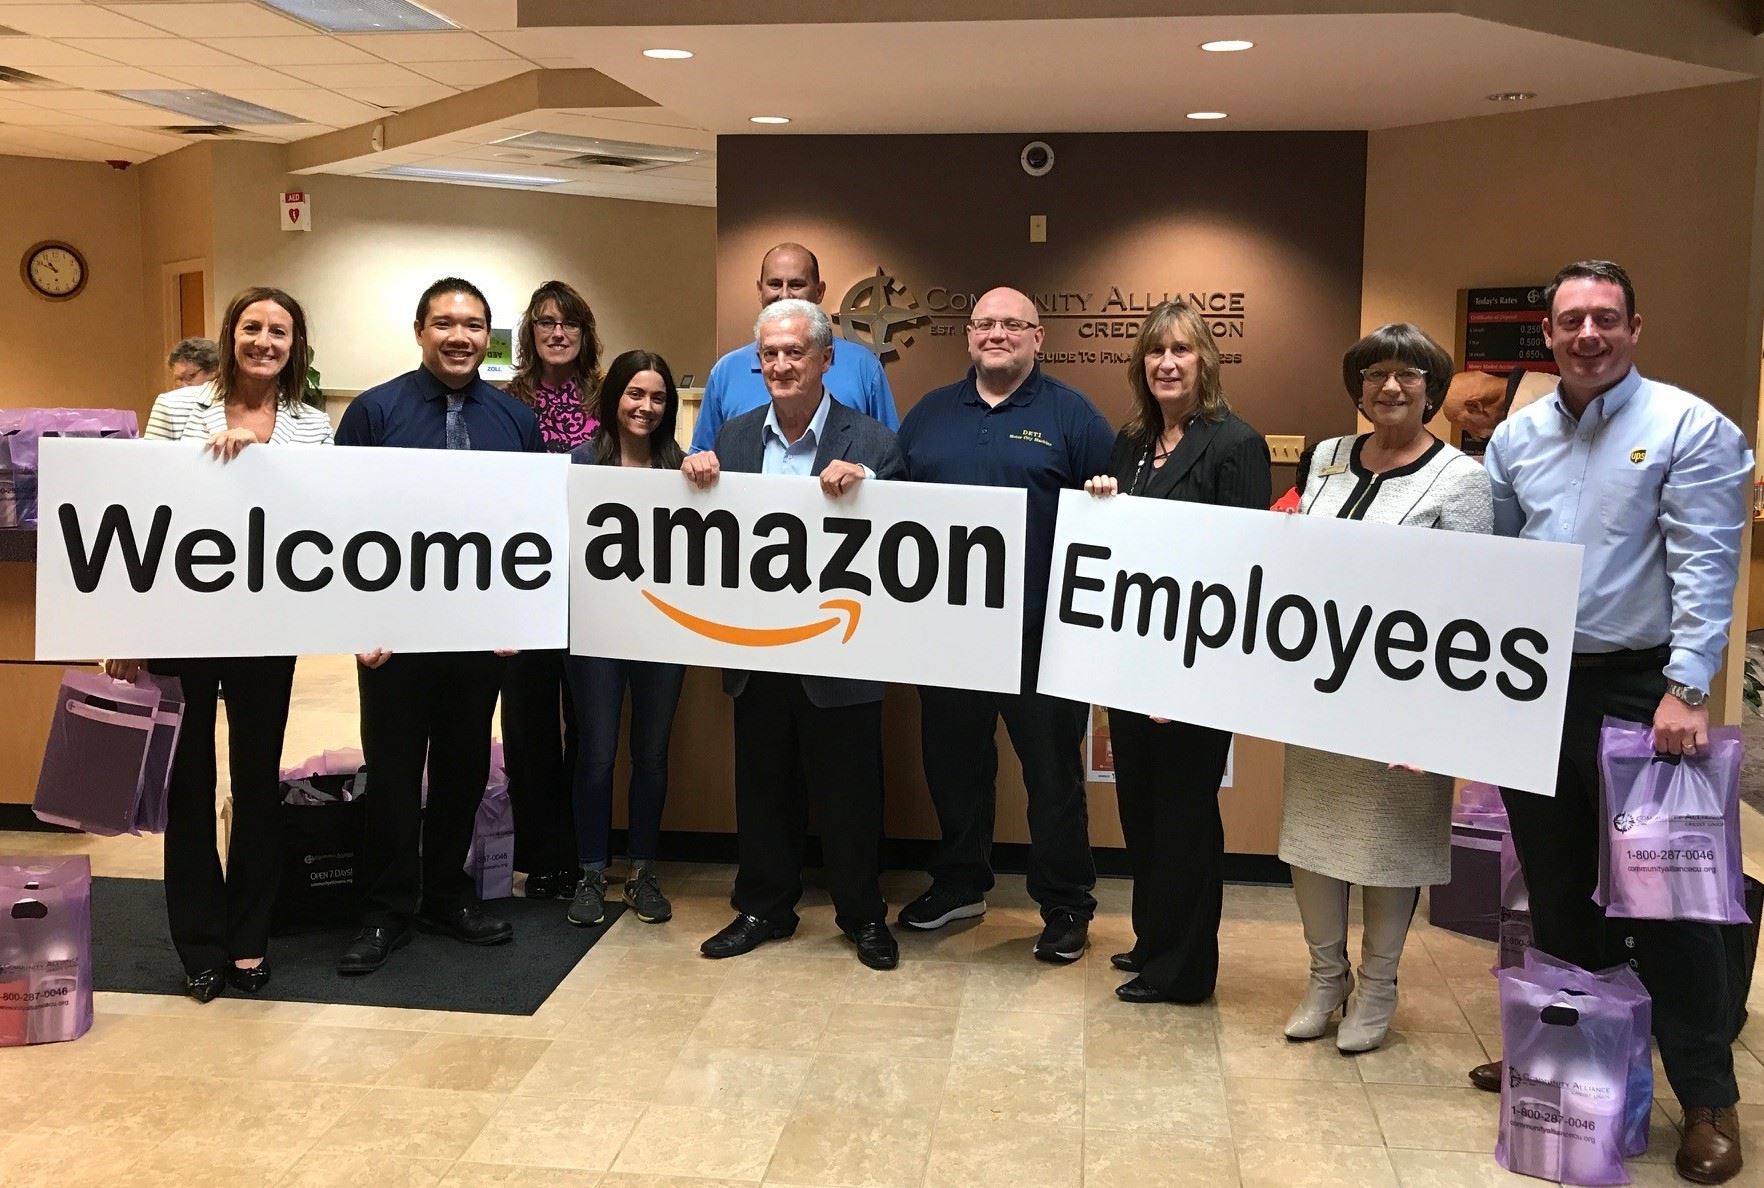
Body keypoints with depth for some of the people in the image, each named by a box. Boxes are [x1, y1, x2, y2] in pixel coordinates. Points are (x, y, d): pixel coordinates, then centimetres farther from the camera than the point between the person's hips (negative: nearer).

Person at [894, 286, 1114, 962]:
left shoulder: (1070, 414, 1)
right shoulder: (929, 414, 13)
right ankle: (959, 885, 32)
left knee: (1052, 771, 4)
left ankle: (1066, 906, 17)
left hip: (1040, 629, -4)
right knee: (952, 762, 15)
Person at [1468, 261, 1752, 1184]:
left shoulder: (1689, 429, -7)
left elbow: (1704, 567, -13)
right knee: (1556, 885, 16)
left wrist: (1686, 689, -21)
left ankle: (1708, 1099, 12)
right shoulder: (1516, 437, 8)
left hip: (1636, 687, -5)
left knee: (1663, 896, -1)